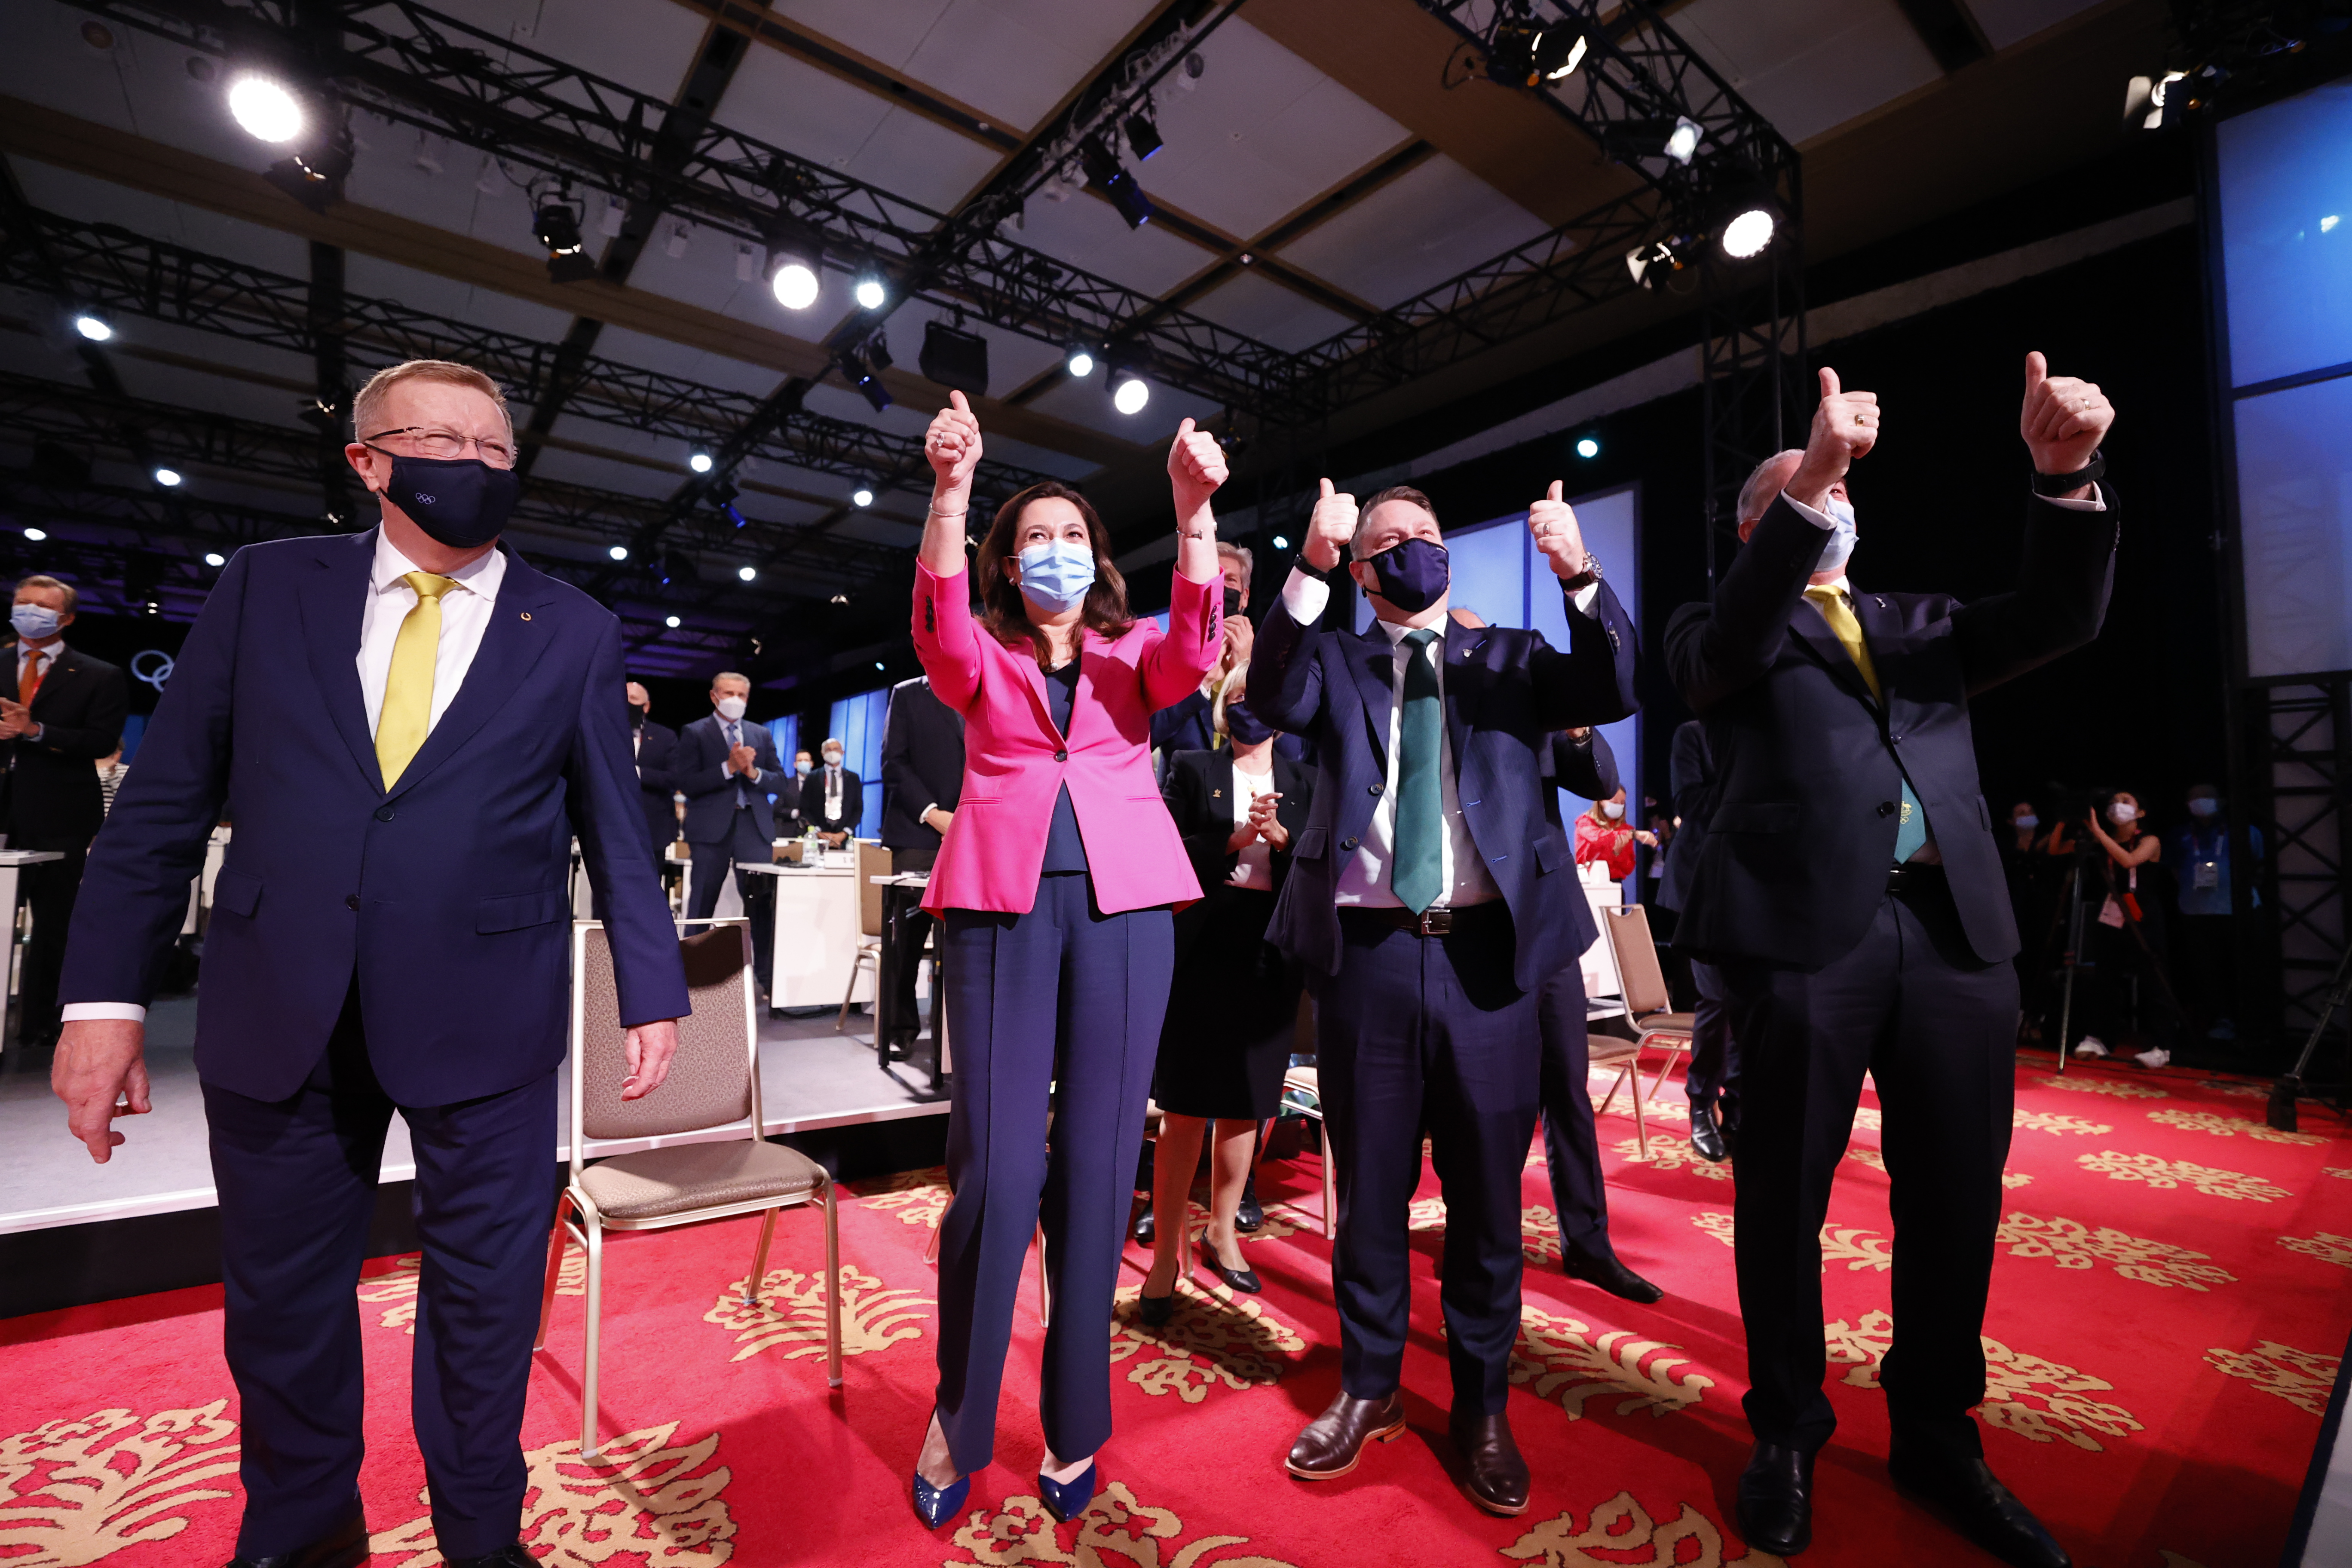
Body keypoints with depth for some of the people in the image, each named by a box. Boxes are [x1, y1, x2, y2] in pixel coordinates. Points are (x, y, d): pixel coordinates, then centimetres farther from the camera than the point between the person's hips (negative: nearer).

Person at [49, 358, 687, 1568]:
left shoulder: (573, 632, 2)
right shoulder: (268, 584, 6)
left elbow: (617, 831, 2)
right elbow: (167, 796, 4)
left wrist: (652, 993, 1)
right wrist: (106, 993, -1)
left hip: (484, 1014, -2)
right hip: (277, 1013, 2)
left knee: (484, 1294, 11)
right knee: (278, 1298, 18)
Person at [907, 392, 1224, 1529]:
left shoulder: (1132, 656, 16)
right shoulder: (982, 660, 14)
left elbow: (1193, 652, -6)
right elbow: (939, 632, -8)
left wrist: (1194, 511, -18)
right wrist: (949, 492, -21)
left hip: (1122, 903, 1)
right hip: (1002, 900, -1)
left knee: (1097, 1163, 5)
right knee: (995, 1167, -4)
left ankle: (1074, 1423, 23)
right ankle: (957, 1415, 21)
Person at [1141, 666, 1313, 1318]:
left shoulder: (1302, 784, 14)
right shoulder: (1191, 770, 6)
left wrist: (1281, 837, -12)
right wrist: (1233, 842, -14)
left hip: (1270, 957, 3)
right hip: (1201, 950, -3)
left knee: (1246, 1106, 11)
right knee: (1186, 1108, -3)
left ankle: (1222, 1233, 29)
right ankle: (1167, 1253, 10)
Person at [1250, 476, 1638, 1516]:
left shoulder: (1508, 658, 14)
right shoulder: (1334, 662, 11)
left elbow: (1613, 693, -2)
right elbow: (1274, 700, -10)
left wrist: (1580, 577, -16)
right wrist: (1309, 569, -20)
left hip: (1486, 953, 1)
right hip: (1366, 954, 0)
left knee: (1487, 1194, 12)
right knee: (1369, 1189, 13)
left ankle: (1482, 1407, 33)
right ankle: (1368, 1388, 34)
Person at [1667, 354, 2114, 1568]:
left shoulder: (1919, 625, 22)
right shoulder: (1721, 630, 9)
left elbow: (2058, 618, 7)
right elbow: (1726, 651, -14)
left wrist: (2066, 473, -8)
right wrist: (1802, 485, -22)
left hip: (1957, 929, 5)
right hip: (1804, 927, -4)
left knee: (1956, 1198, 12)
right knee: (1785, 1194, 5)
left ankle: (1936, 1435, 32)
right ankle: (1787, 1434, 24)